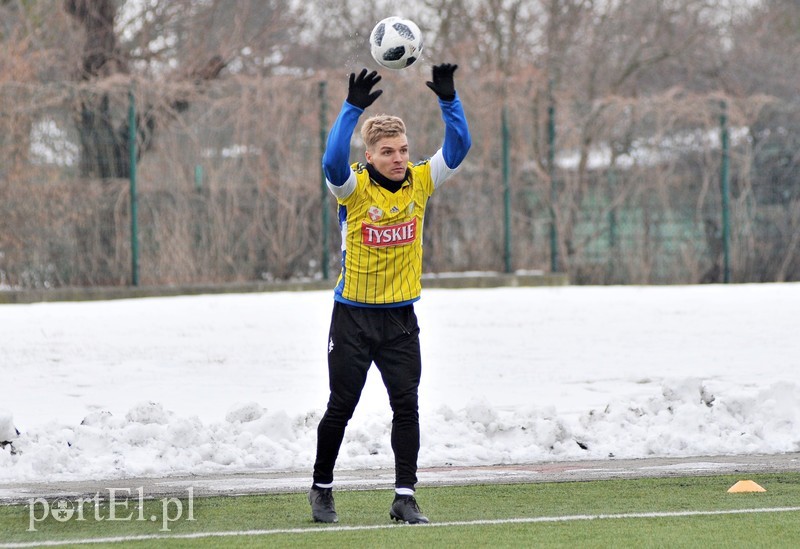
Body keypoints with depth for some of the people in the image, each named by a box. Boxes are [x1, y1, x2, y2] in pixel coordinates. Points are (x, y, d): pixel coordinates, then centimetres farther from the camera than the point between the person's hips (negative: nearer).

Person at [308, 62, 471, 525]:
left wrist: (448, 99, -20)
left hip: (400, 319, 3)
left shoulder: (420, 182, 0)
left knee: (407, 405, -4)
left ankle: (405, 497, 0)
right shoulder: (354, 187, -11)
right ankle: (322, 489, 22)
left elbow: (458, 146, -6)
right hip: (354, 316, -3)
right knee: (341, 408, 5)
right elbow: (333, 161, -32)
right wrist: (353, 109, -40)